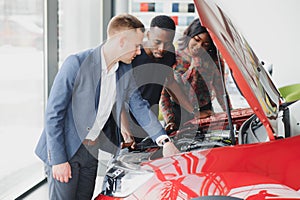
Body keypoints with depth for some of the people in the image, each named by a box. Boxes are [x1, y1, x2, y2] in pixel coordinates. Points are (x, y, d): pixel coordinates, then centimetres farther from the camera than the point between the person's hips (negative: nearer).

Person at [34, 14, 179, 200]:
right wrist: (59, 159, -18)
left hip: (92, 150, 6)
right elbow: (53, 113, -17)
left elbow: (140, 106, 12)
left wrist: (164, 140, 1)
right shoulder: (77, 64, -19)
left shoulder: (125, 71, 1)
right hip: (64, 149, -6)